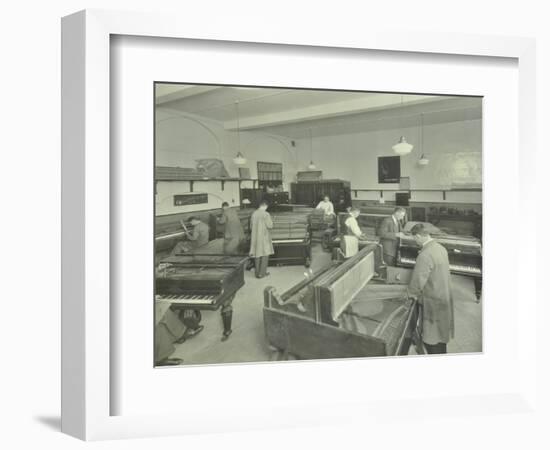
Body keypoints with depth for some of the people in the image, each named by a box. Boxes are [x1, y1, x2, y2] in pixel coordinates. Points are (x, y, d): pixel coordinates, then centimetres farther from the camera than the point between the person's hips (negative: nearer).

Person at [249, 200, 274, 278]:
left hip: (255, 237, 5)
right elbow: (270, 226, -15)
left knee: (257, 254, 13)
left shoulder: (254, 214, 2)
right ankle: (262, 273, 5)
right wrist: (271, 222, 5)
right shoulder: (266, 214, -15)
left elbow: (251, 226, 8)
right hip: (264, 237, -5)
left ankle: (257, 273, 18)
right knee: (265, 254, 5)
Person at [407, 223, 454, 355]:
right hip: (445, 298, 9)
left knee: (432, 341, 6)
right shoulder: (441, 248, 1)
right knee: (441, 335, 24)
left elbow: (418, 281, -24)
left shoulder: (425, 255, -27)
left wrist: (410, 294, -6)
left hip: (433, 303, -9)